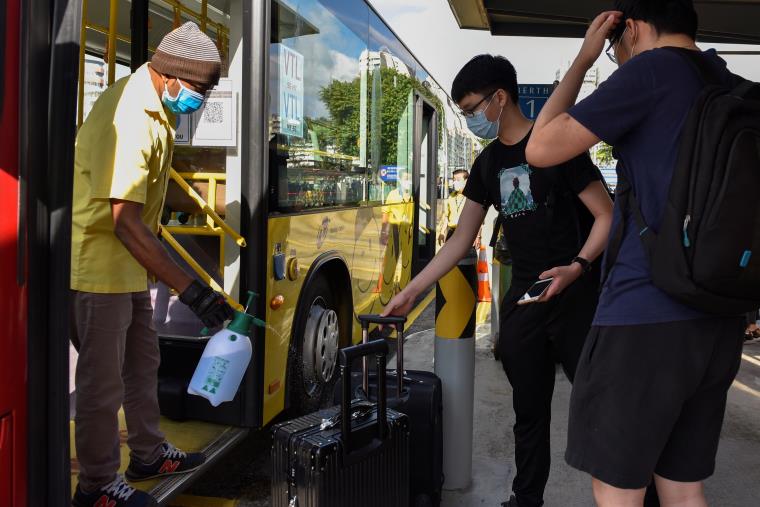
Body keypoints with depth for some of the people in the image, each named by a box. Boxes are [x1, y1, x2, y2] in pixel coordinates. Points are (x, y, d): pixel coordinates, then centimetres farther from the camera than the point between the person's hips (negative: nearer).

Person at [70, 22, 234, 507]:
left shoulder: (156, 107, 3)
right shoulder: (128, 121, -28)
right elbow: (125, 223, -33)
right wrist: (192, 290, -35)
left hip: (130, 258, 10)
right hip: (99, 260, -10)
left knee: (143, 358, 20)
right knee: (103, 377, 1)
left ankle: (149, 454, 37)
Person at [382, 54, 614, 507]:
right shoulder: (487, 164, 13)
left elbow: (607, 215, -7)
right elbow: (461, 239, 13)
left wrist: (577, 266, -23)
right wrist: (410, 292, 9)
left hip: (576, 296, -5)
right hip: (522, 300, 6)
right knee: (529, 413, 11)